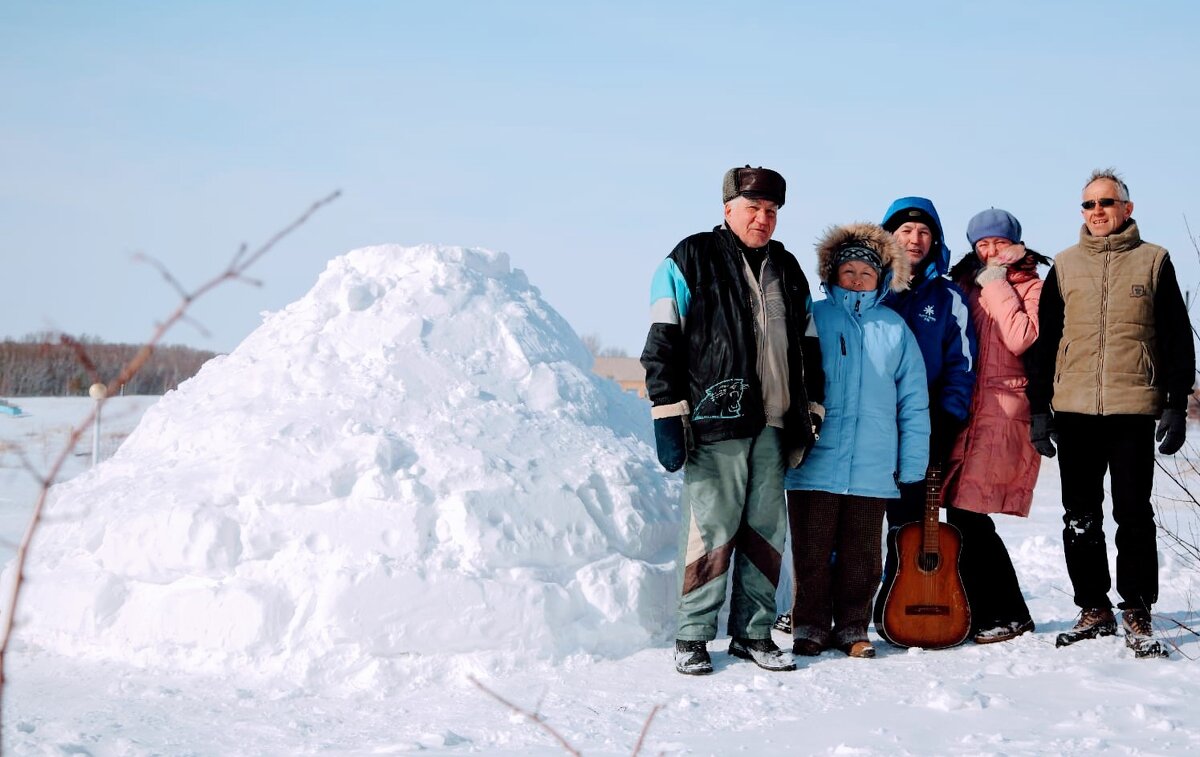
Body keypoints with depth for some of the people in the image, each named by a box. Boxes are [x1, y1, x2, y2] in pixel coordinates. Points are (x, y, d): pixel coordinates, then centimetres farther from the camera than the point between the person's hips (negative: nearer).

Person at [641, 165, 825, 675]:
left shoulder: (787, 270, 19)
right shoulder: (691, 260, 1)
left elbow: (808, 347, 25)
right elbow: (662, 343, -4)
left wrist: (813, 410, 18)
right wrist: (668, 414, -10)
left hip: (773, 426, 6)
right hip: (715, 423, -6)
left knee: (767, 532, 7)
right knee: (711, 530, -7)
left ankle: (754, 633, 16)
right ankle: (692, 637, 3)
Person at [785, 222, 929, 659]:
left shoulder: (894, 329, 8)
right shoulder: (811, 319, 2)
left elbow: (913, 401, 7)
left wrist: (911, 464, 1)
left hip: (873, 471, 2)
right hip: (814, 465, -2)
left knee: (862, 556, 9)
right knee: (811, 553, 5)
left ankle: (852, 628, 21)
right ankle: (810, 628, 16)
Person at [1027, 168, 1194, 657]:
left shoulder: (1153, 262, 6)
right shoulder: (1064, 266, 12)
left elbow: (1178, 339, 5)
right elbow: (1044, 340, 13)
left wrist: (1177, 406, -2)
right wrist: (1039, 408, 6)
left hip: (1134, 409, -3)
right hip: (1074, 410, 3)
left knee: (1133, 515, 0)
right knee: (1080, 518, 6)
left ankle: (1136, 614, 9)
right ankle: (1094, 609, 17)